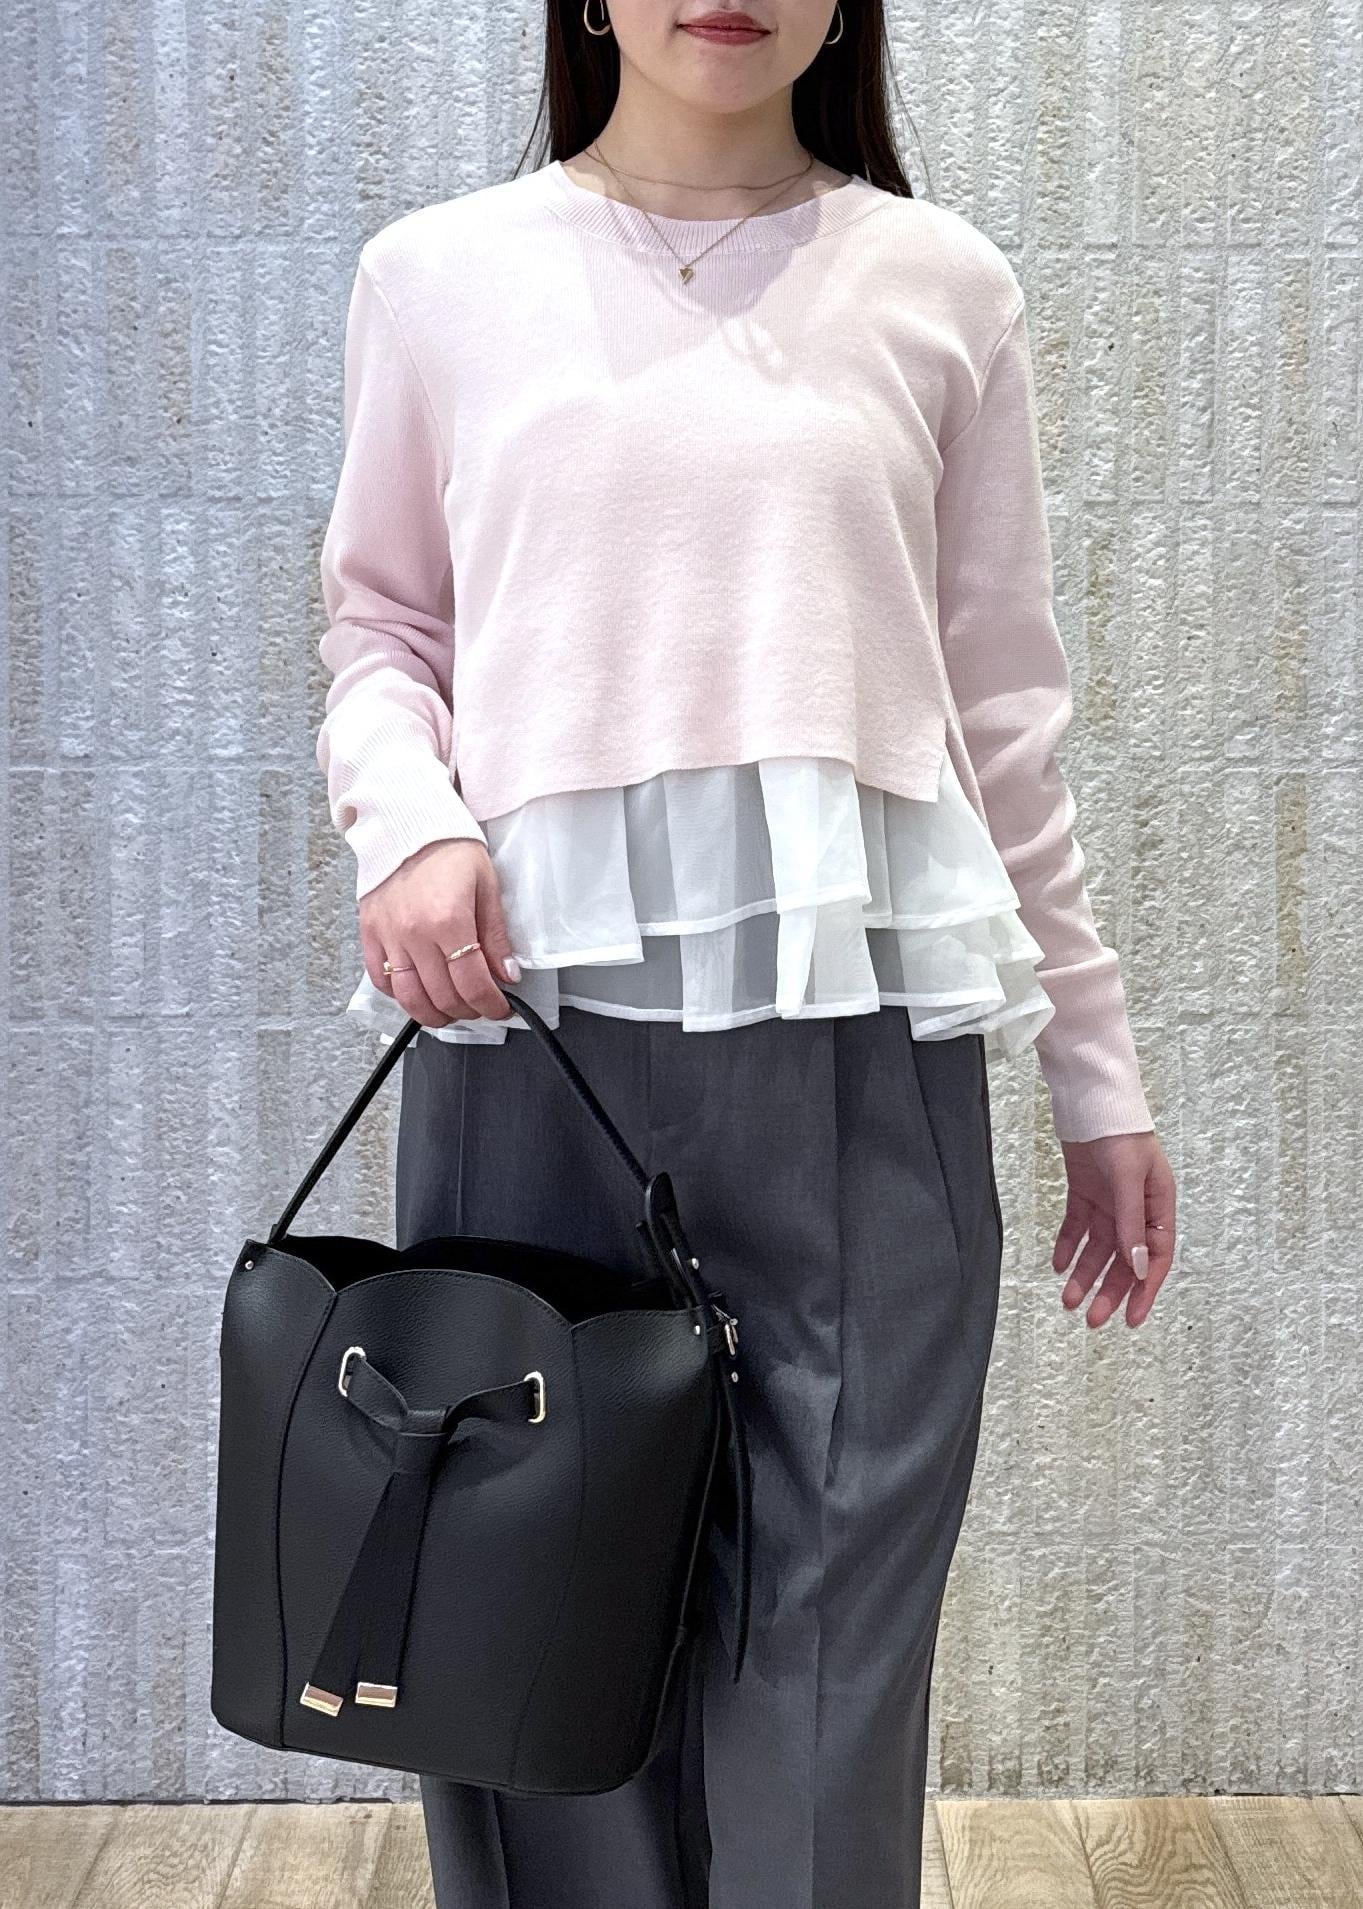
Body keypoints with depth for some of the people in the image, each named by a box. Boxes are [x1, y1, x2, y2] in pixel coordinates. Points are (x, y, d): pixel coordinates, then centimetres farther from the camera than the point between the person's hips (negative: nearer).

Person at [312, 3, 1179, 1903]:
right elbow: (380, 621, 14)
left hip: (862, 1027, 0)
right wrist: (404, 825, -8)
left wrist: (1100, 1072, 11)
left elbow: (1003, 701, 11)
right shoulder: (439, 272, 10)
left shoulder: (938, 283, 10)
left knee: (833, 1648, 1)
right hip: (530, 1015, 0)